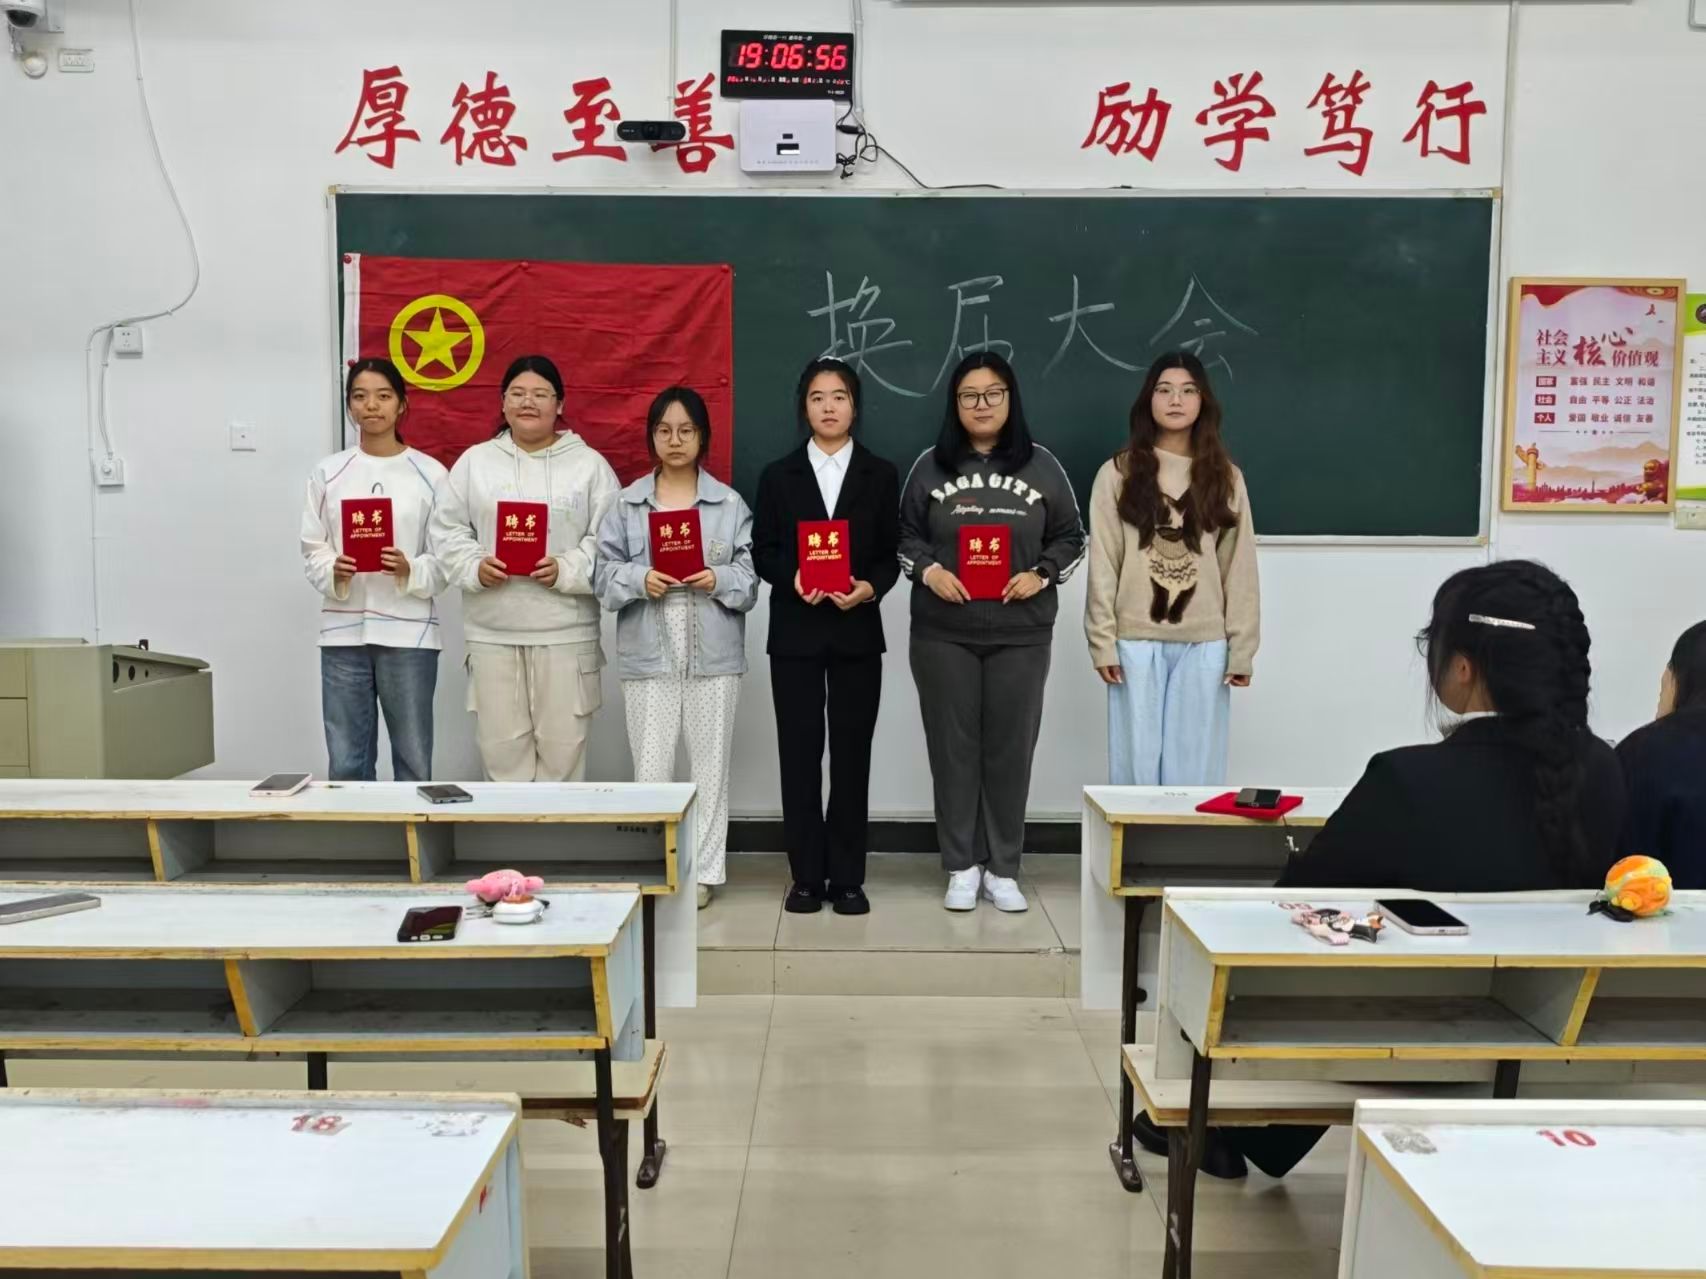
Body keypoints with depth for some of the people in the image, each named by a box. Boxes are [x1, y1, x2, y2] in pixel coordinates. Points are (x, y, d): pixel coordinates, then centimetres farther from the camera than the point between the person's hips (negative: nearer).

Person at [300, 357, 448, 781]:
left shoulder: (430, 473, 1)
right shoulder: (328, 473, 7)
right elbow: (311, 550, 7)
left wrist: (411, 572, -18)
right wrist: (333, 573, -13)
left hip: (408, 632, -2)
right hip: (343, 632, 2)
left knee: (414, 761, 6)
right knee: (347, 763, 9)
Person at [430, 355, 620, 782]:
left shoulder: (589, 464, 4)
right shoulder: (474, 461, 10)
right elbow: (447, 530, 9)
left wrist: (568, 570, -15)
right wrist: (474, 566, -10)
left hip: (566, 633, -2)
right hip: (492, 633, 2)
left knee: (562, 747, 3)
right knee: (502, 746, 7)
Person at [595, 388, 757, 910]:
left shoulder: (729, 503, 5)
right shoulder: (627, 503, 5)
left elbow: (751, 577, 2)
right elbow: (604, 572, 1)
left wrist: (718, 579, -16)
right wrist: (640, 579, -17)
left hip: (713, 654, 0)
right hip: (648, 654, 0)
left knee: (708, 765, 7)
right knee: (650, 768, 2)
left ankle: (702, 871, 18)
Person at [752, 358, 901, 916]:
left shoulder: (880, 474, 9)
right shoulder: (778, 475, 8)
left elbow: (892, 552, 5)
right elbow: (762, 552, 4)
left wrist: (871, 587, -15)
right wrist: (793, 578, -17)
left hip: (857, 631, 0)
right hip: (795, 632, 0)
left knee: (852, 754, 3)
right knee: (799, 754, 2)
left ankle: (847, 877, 12)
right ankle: (806, 876, 11)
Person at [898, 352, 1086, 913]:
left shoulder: (1041, 465, 5)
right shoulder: (931, 465, 4)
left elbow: (1070, 537, 8)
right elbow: (904, 534, 7)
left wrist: (1041, 574, -9)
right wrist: (928, 570, -11)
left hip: (1020, 634, 0)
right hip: (943, 634, 0)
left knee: (1010, 747, 4)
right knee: (953, 747, 5)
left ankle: (1003, 868, 17)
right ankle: (962, 866, 17)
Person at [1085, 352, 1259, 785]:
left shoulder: (1226, 478, 6)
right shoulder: (1117, 474, 1)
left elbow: (1239, 568, 4)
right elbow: (1103, 566, -1)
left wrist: (1242, 648, 1)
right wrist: (1103, 642, -6)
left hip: (1204, 644, 1)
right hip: (1137, 641, -1)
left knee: (1195, 770, 6)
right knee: (1137, 765, 5)